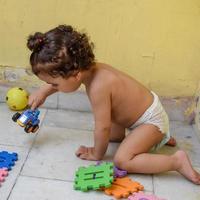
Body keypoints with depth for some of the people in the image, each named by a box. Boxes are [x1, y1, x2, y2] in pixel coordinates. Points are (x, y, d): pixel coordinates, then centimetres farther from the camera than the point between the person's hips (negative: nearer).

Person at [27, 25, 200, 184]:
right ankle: (158, 137, 29)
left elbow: (102, 128, -25)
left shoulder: (98, 87, -35)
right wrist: (43, 91, 9)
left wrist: (97, 154, -9)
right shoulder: (90, 67, -11)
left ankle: (177, 160, -12)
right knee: (112, 136, 26)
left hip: (152, 119, -9)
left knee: (122, 160, -19)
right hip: (143, 110, 9)